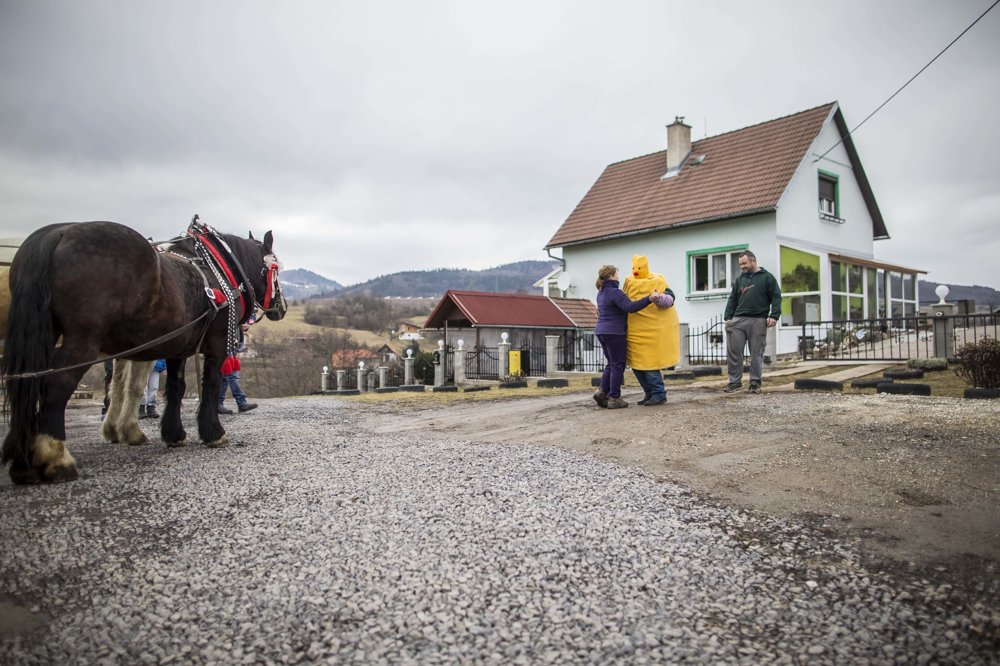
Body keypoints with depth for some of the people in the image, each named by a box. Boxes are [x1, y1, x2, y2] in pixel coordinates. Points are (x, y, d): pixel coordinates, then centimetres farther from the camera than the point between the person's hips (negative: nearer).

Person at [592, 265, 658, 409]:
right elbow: (630, 307, -28)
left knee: (611, 364, 17)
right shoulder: (615, 293, -15)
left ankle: (603, 392, 7)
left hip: (601, 332, 9)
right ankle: (614, 398, 2)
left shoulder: (601, 293, 14)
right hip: (614, 333, -9)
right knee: (618, 365, 0)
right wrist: (649, 299, -33)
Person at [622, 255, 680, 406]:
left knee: (649, 363, -7)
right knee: (636, 363, 9)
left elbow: (669, 299, -20)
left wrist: (659, 298, -39)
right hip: (636, 330, 7)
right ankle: (650, 392, 22)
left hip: (653, 330, -7)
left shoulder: (657, 281, -8)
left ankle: (659, 394, 6)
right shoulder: (629, 281, 10)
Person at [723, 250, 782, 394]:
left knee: (756, 353, 1)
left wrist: (774, 316, -12)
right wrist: (727, 317, 7)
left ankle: (755, 382, 9)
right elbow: (732, 300, 18)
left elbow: (776, 297, 0)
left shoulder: (767, 278, 6)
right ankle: (735, 381, 7)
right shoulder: (739, 280, 18)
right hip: (738, 320, 4)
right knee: (733, 352, -2)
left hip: (758, 321, -4)